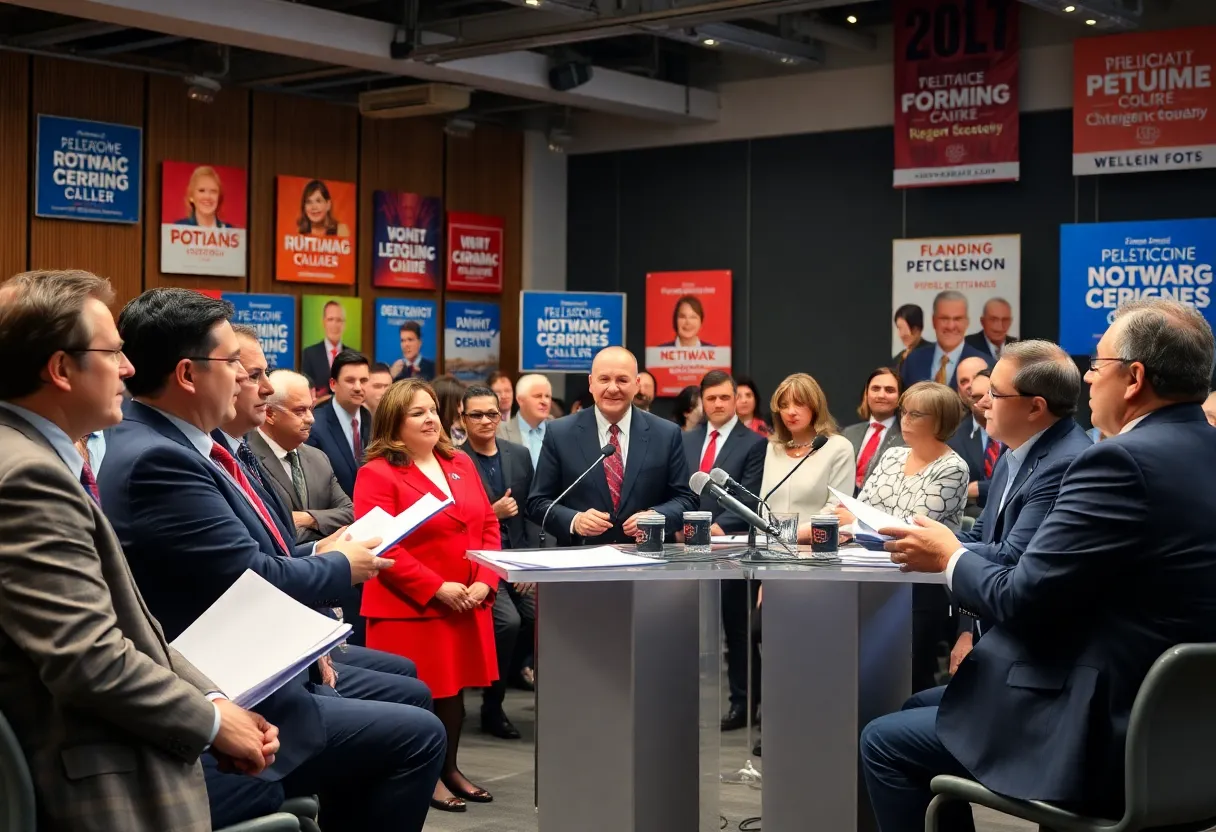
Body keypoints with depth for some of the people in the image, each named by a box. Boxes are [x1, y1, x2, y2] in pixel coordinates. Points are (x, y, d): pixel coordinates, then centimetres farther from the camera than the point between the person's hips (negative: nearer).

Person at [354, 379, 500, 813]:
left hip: (468, 608, 6)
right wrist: (436, 589, -19)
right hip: (411, 609, -6)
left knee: (455, 689, 12)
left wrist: (484, 582, -3)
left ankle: (449, 767, 26)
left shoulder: (461, 465, 13)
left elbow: (488, 526, 13)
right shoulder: (377, 474, -8)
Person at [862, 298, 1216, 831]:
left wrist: (950, 557, -1)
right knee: (922, 707, 23)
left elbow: (1020, 601, -20)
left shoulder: (1123, 462, -22)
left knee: (885, 744, 4)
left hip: (1103, 738, -10)